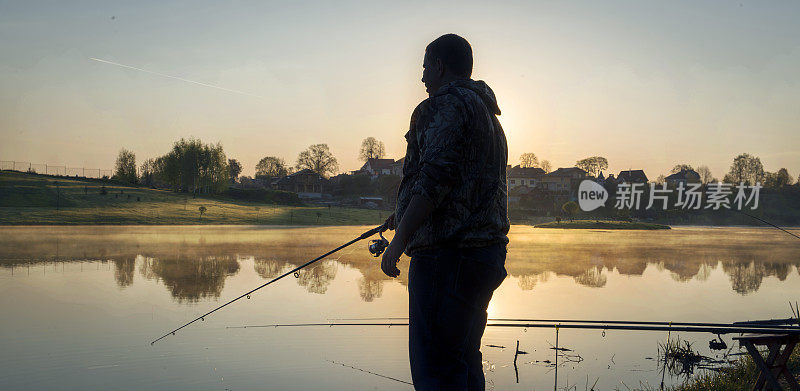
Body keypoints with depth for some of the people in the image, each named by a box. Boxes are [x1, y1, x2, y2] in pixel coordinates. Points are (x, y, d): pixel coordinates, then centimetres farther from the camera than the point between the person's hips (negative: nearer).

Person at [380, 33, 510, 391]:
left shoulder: (447, 104, -7)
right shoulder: (488, 115, 24)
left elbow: (435, 176, -19)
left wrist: (401, 238, -18)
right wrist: (405, 217, 34)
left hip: (447, 254, -10)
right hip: (489, 252, 10)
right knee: (465, 361, 15)